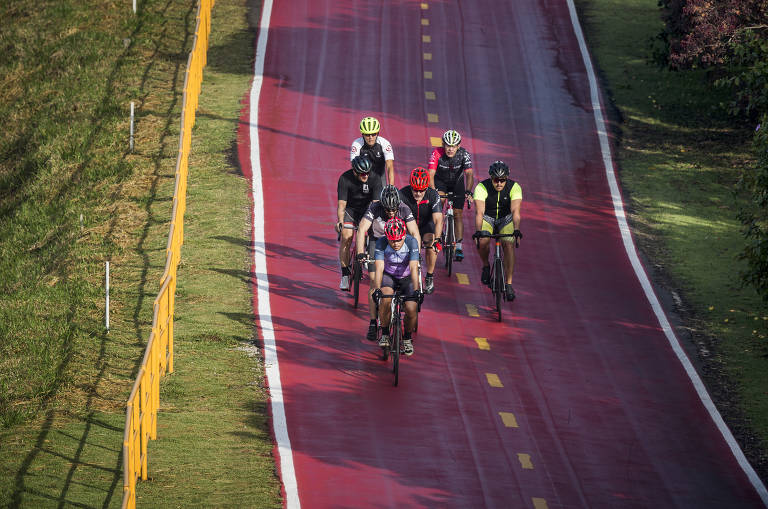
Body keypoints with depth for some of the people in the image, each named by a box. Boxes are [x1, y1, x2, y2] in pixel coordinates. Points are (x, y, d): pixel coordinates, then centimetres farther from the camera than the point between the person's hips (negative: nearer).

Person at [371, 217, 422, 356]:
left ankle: (407, 337, 11)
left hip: (407, 277, 0)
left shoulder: (411, 242, -26)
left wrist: (416, 290, -45)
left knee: (411, 309, -18)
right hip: (388, 276, 0)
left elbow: (414, 268, -32)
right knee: (385, 299, -31)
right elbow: (379, 268, -32)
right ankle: (385, 333, -11)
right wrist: (377, 289, -47)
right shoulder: (381, 243, -25)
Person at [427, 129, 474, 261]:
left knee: (457, 214, -4)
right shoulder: (437, 153, -30)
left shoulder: (464, 154, -28)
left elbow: (469, 174, -34)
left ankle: (459, 247, 1)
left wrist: (468, 191, -51)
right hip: (440, 181, 0)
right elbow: (430, 175, -35)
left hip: (457, 182, 1)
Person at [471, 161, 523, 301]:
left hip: (505, 219, 1)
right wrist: (478, 231, -50)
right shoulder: (482, 187, -25)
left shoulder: (514, 187, -23)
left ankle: (508, 284, -14)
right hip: (487, 218, -1)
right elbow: (479, 212, -35)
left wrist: (516, 230, -49)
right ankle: (486, 266, 1)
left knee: (508, 245, -22)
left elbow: (515, 211, -34)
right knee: (483, 241, -29)